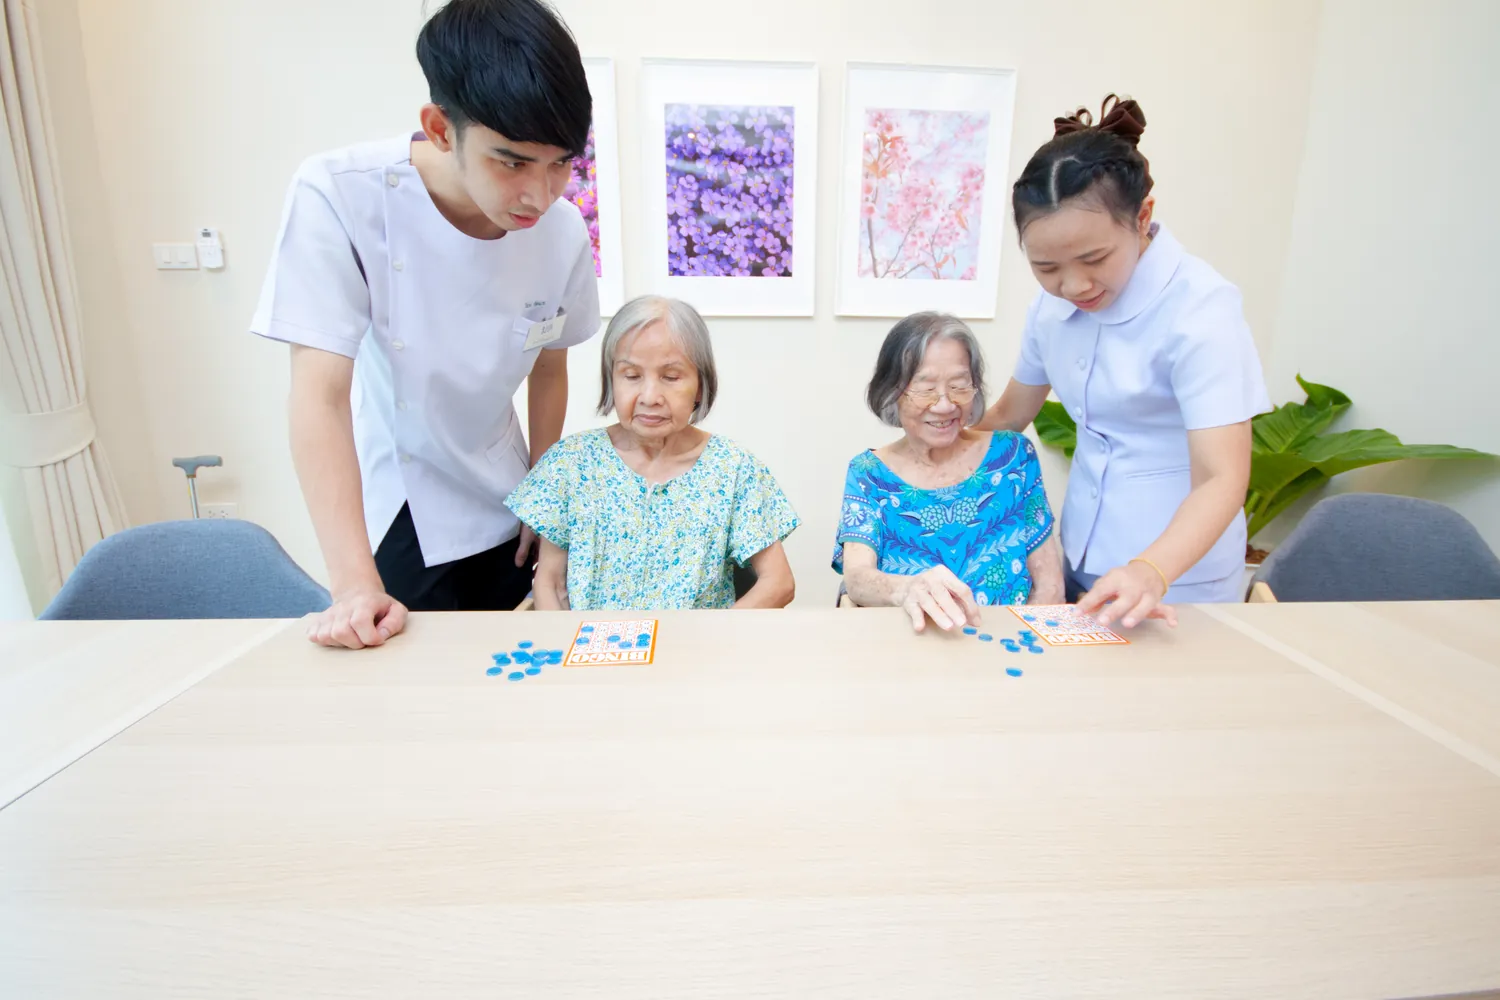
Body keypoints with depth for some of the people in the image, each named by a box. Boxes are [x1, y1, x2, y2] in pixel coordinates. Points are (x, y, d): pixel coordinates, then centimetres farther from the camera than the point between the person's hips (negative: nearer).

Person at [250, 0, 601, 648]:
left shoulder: (563, 232, -14)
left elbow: (548, 370, 0)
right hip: (397, 515, -3)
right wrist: (353, 586, -32)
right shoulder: (339, 197, -24)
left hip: (505, 509, 4)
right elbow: (320, 395, -26)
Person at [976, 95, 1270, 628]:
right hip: (1080, 560, 5)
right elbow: (1010, 414, 8)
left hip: (1176, 572, -5)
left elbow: (1222, 478, -26)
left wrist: (1150, 573, -42)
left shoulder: (1199, 307, -20)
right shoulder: (1053, 303, -4)